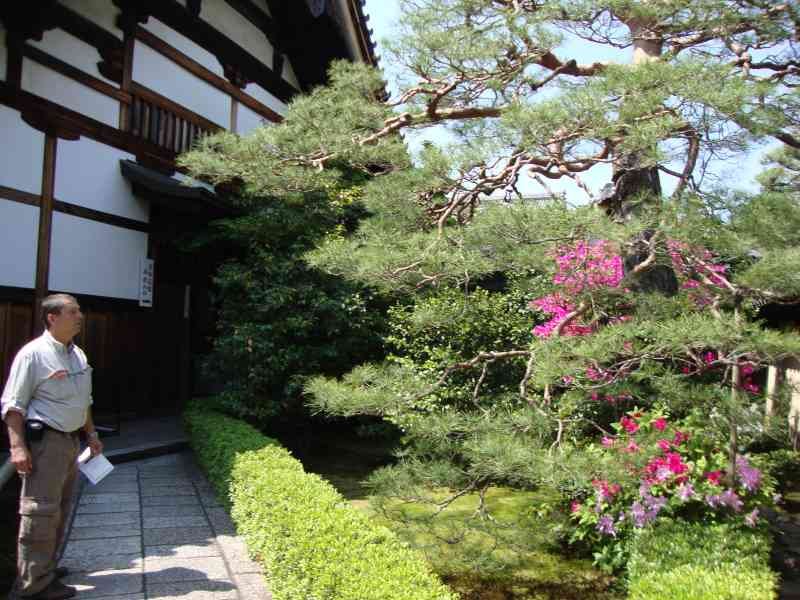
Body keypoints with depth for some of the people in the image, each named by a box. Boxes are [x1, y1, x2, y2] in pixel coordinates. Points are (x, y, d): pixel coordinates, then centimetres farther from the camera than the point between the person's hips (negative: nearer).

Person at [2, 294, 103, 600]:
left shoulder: (78, 354, 12)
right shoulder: (33, 353, -12)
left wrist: (91, 434, 23)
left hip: (71, 440, 8)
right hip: (45, 440, -8)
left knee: (60, 510, 15)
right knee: (41, 511, -5)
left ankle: (44, 566, 28)